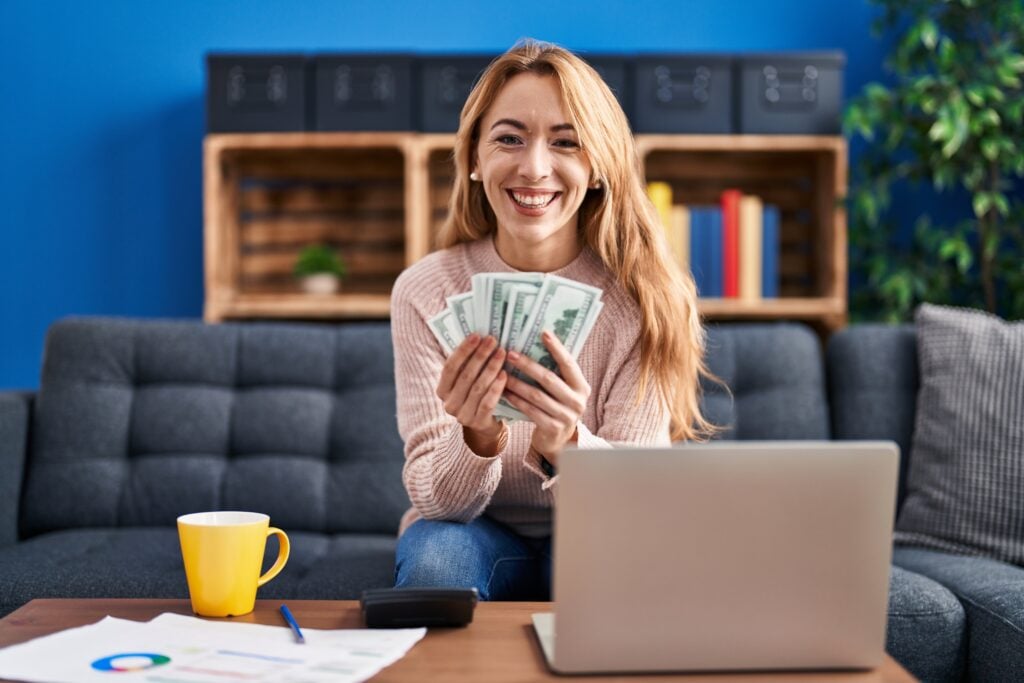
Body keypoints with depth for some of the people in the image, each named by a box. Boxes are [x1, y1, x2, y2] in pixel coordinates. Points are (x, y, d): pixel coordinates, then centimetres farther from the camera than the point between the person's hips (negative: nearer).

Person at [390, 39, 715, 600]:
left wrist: (566, 444, -41)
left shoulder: (642, 296, -13)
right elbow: (434, 499, -16)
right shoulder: (425, 291, -13)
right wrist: (477, 440, -39)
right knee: (434, 556, -33)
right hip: (476, 531, 0)